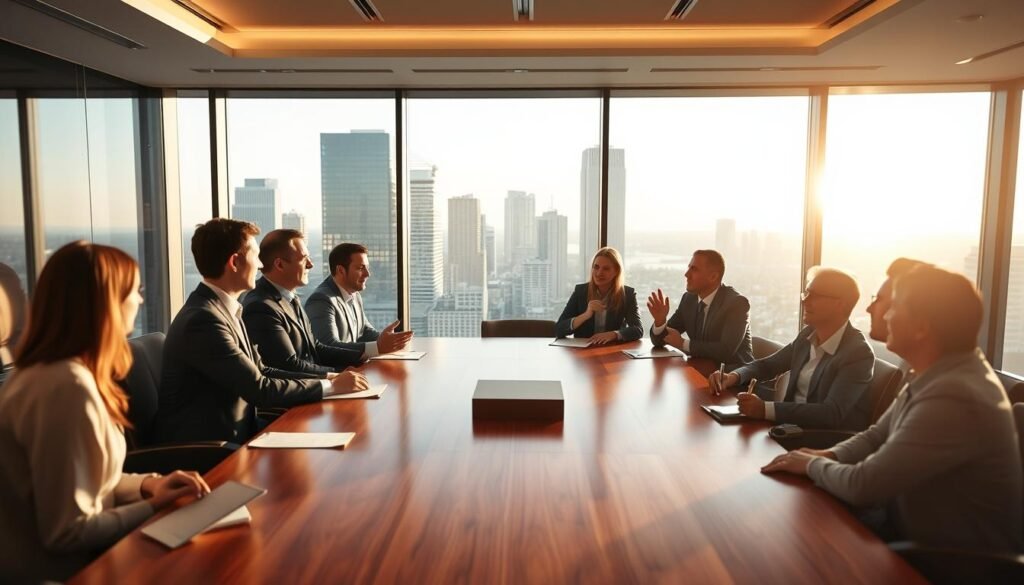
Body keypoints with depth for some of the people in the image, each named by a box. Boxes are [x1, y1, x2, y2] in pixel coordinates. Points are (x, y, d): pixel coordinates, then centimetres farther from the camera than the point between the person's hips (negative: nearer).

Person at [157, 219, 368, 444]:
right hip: (204, 448, -8)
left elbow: (260, 371, 7)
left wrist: (327, 378, -3)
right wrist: (331, 386, -12)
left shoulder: (224, 308, 6)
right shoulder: (203, 319, -22)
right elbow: (261, 390, -20)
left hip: (234, 432, 8)